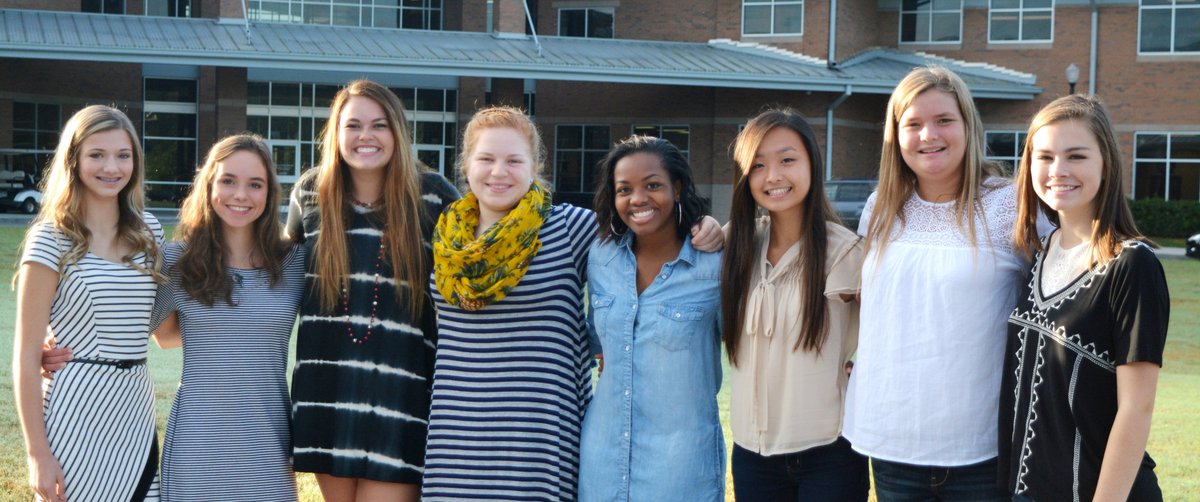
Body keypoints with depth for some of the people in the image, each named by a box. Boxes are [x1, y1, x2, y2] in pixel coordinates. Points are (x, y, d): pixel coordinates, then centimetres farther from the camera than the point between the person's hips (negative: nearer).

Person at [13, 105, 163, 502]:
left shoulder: (149, 231, 8)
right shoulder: (51, 238, -7)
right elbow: (26, 354, -9)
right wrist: (37, 452, -14)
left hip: (136, 414, 5)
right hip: (76, 416, -5)